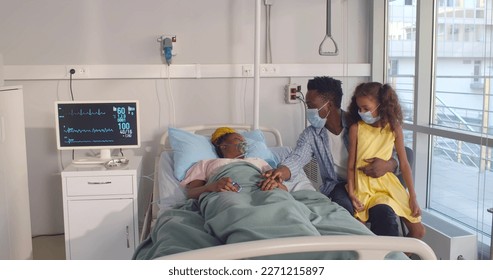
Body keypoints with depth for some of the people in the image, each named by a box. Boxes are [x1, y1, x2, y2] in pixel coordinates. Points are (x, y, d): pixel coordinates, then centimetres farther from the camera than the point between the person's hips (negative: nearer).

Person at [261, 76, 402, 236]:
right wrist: (281, 172, -42)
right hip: (337, 187, 1)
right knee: (343, 208, -33)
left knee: (384, 213, -31)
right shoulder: (311, 135, 2)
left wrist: (388, 165, -26)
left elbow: (394, 157, 0)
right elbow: (297, 159, -17)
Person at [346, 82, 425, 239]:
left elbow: (404, 163, 0)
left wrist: (413, 197, -2)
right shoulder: (356, 128, -6)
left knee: (418, 231, -1)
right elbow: (351, 163, -2)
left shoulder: (394, 128, -3)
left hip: (388, 182, 2)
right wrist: (351, 193, -11)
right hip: (363, 185, -2)